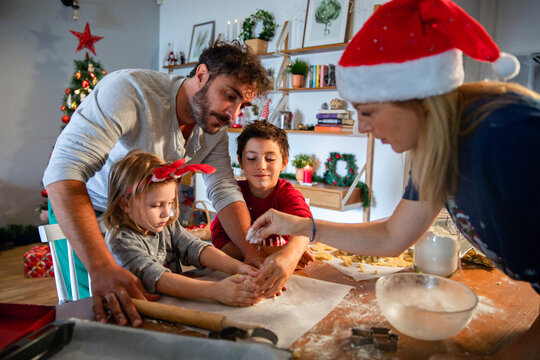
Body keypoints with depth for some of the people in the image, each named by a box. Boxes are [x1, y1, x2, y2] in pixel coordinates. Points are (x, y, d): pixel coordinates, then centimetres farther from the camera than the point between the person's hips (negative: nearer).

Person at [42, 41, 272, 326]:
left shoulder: (215, 133, -12)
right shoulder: (128, 90, -34)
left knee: (149, 296, 6)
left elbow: (226, 193, -15)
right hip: (76, 208, -4)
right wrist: (102, 267, -53)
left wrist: (251, 249, -33)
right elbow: (64, 170, -43)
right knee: (96, 303, -7)